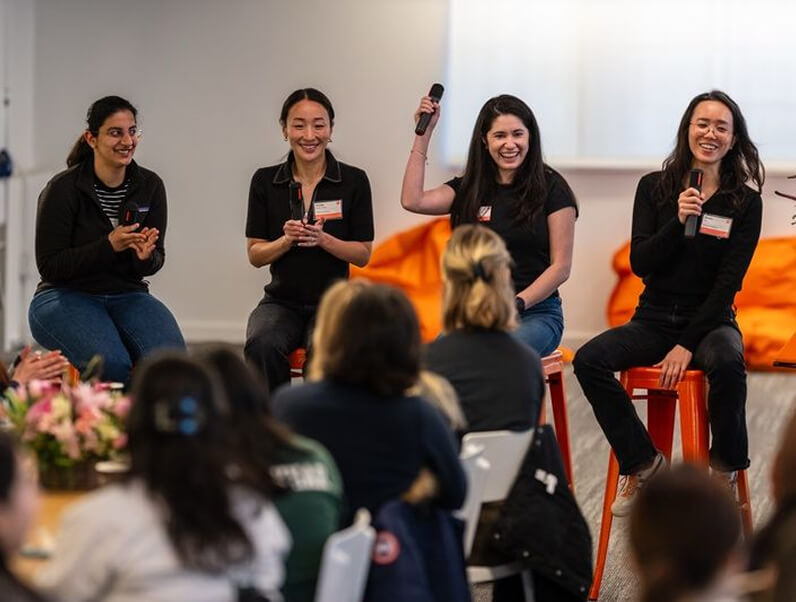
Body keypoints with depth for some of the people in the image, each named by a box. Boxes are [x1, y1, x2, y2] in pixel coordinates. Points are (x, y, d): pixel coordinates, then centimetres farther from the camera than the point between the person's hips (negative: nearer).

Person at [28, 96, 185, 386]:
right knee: (112, 363, -33)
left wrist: (146, 256, -17)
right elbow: (50, 266, -13)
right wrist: (109, 245, -24)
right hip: (65, 297, -4)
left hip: (128, 294, 4)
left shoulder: (150, 186, 1)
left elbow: (156, 259, 9)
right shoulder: (63, 188, -12)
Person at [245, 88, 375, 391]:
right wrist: (287, 240, -15)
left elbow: (363, 255, 2)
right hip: (281, 301, 1)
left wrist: (323, 239, -16)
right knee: (262, 346, -33)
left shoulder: (353, 181, 0)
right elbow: (255, 254, 5)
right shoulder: (265, 181, 4)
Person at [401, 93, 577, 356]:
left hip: (536, 312, -3)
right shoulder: (469, 189, 12)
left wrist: (516, 304, -14)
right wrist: (423, 134, -1)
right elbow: (412, 201, -5)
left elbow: (561, 267, -1)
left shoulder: (551, 188, 2)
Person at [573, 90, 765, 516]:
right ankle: (642, 462, -10)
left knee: (727, 363, -37)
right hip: (654, 320, 2)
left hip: (711, 321, -2)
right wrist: (677, 222, -21)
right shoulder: (654, 188, 3)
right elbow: (639, 264, -5)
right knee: (588, 360, -25)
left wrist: (687, 345, -16)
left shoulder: (745, 202, -2)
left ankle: (724, 467, -12)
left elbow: (728, 282, -8)